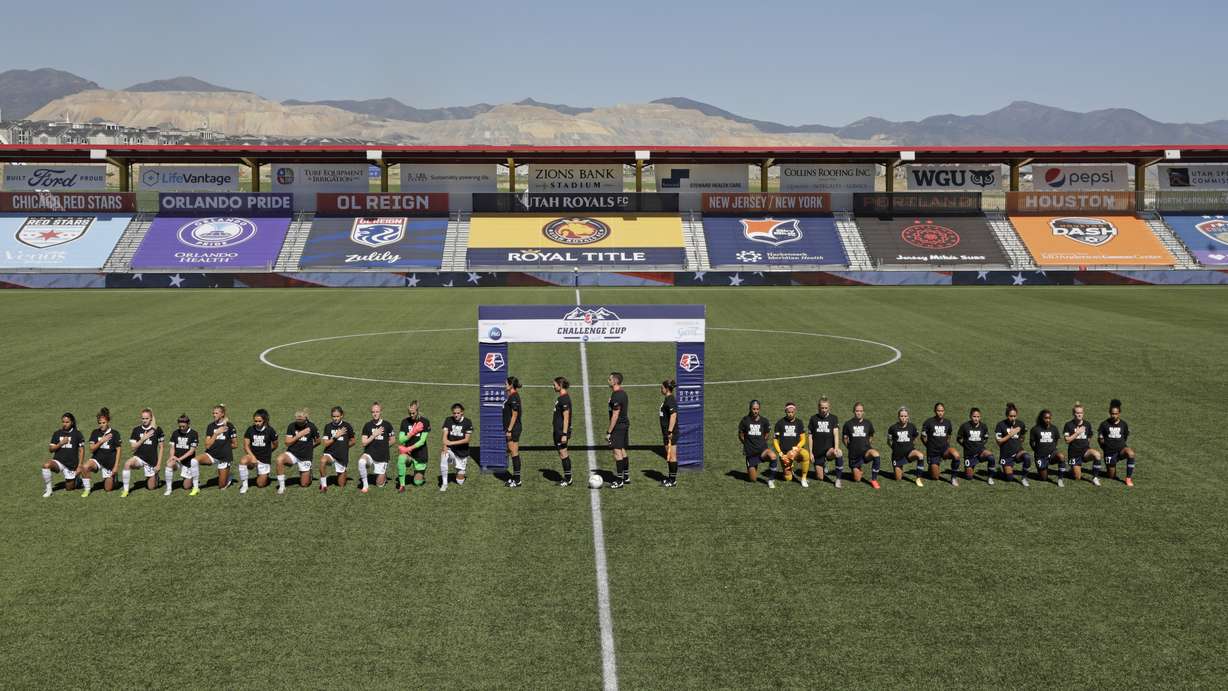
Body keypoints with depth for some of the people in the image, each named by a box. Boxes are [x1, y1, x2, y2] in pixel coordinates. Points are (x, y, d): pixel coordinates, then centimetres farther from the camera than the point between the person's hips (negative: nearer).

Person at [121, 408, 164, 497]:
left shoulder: (157, 430, -2)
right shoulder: (136, 430, 1)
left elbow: (160, 447, 4)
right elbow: (133, 448, 0)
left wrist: (159, 463, -1)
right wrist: (143, 439, -14)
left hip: (152, 460, 0)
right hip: (139, 457, 0)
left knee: (151, 487, 3)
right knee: (127, 464, -35)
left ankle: (155, 477, 39)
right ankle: (125, 490, -26)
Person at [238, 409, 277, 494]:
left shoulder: (270, 431, -10)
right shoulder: (250, 430, -6)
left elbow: (275, 445, 4)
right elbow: (246, 445, -7)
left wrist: (265, 452, 10)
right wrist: (252, 456, -21)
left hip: (265, 460, -1)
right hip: (253, 456, 1)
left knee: (260, 484, -1)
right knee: (243, 461, -35)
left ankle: (265, 475, 36)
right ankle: (244, 484, -16)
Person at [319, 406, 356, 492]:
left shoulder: (347, 426, -3)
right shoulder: (328, 426, -2)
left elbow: (353, 441, 9)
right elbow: (326, 443, -7)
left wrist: (344, 446, 10)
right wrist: (335, 436, -15)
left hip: (342, 456, 0)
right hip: (330, 453, 0)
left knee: (341, 485, 4)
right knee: (323, 460, -39)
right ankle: (323, 485, -23)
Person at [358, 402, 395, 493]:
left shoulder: (387, 425, -2)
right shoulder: (368, 425, -1)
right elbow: (364, 443, -4)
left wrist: (383, 447, 2)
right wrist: (374, 435, -14)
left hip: (382, 457, 0)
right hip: (369, 454, 0)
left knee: (379, 485, 2)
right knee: (361, 461, -37)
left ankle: (384, 474, 38)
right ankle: (365, 485, -19)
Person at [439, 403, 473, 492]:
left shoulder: (468, 422, -8)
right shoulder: (449, 421, -2)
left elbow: (467, 439, -13)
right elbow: (445, 436, -10)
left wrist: (452, 443, -22)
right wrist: (445, 447, -29)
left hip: (462, 453, -1)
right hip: (451, 450, 1)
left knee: (460, 481, -1)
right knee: (443, 456, -37)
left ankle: (460, 473, 39)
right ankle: (444, 483, -27)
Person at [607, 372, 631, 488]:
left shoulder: (616, 396, -19)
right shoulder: (623, 392, 11)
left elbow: (615, 415, -21)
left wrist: (609, 432, -18)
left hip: (618, 426, -10)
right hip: (625, 424, 10)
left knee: (617, 452, -6)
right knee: (623, 451, 17)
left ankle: (619, 480, -4)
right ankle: (626, 476, 24)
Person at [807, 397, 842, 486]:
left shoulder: (833, 418, 2)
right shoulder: (814, 418, 3)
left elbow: (836, 434, -9)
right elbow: (810, 436, 6)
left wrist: (836, 448, -26)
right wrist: (810, 452, 1)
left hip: (829, 449, -1)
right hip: (817, 451, 2)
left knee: (839, 454, -38)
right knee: (819, 478, 2)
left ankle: (838, 479, -20)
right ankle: (824, 466, 38)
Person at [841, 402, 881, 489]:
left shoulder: (868, 423, 2)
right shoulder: (848, 424, -2)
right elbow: (845, 438, 9)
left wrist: (868, 445, 8)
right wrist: (850, 448, 4)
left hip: (865, 450, 0)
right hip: (854, 454, 0)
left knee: (875, 454, -37)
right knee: (857, 479, 4)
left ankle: (874, 479, -21)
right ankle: (857, 470, 43)